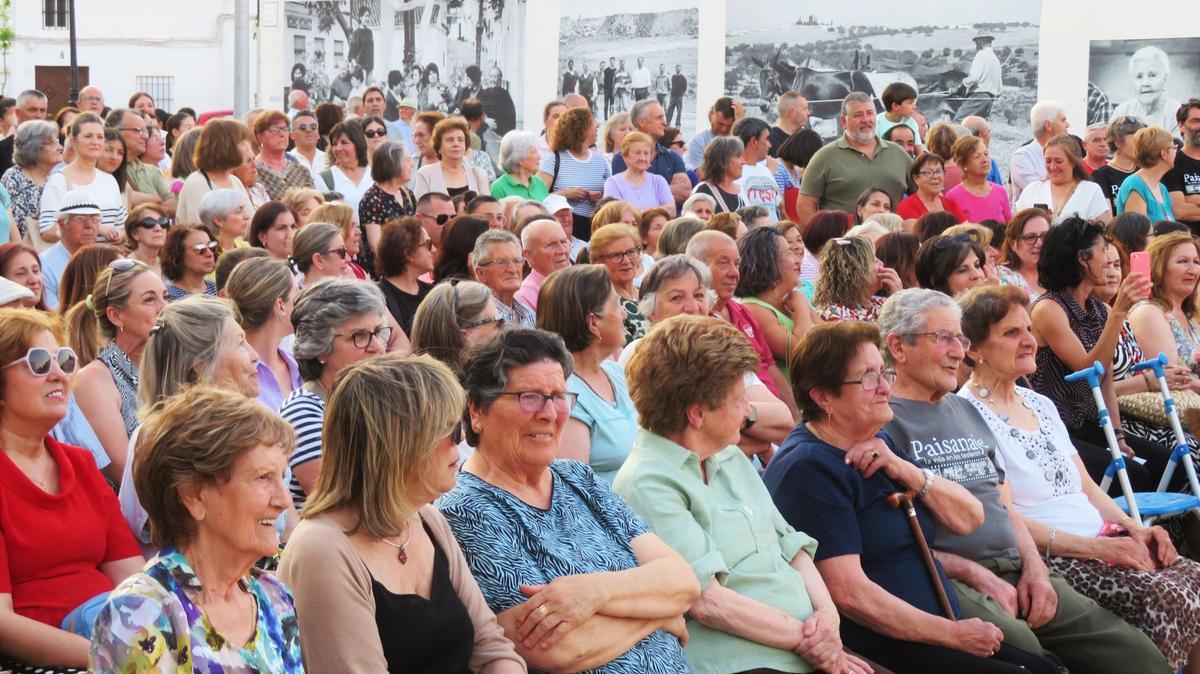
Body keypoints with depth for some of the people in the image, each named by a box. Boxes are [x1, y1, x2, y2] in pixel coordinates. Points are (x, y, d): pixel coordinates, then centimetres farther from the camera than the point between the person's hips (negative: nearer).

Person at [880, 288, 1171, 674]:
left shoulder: (968, 412, 23)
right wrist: (977, 576, -14)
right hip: (951, 583, -7)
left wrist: (1035, 567, 5)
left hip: (1017, 573, 8)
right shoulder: (884, 423, -3)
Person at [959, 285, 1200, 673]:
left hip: (1102, 541, 8)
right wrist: (1091, 546, -18)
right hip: (1047, 559, -8)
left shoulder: (1040, 405, 20)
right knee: (1160, 598, -27)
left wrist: (1133, 528, 3)